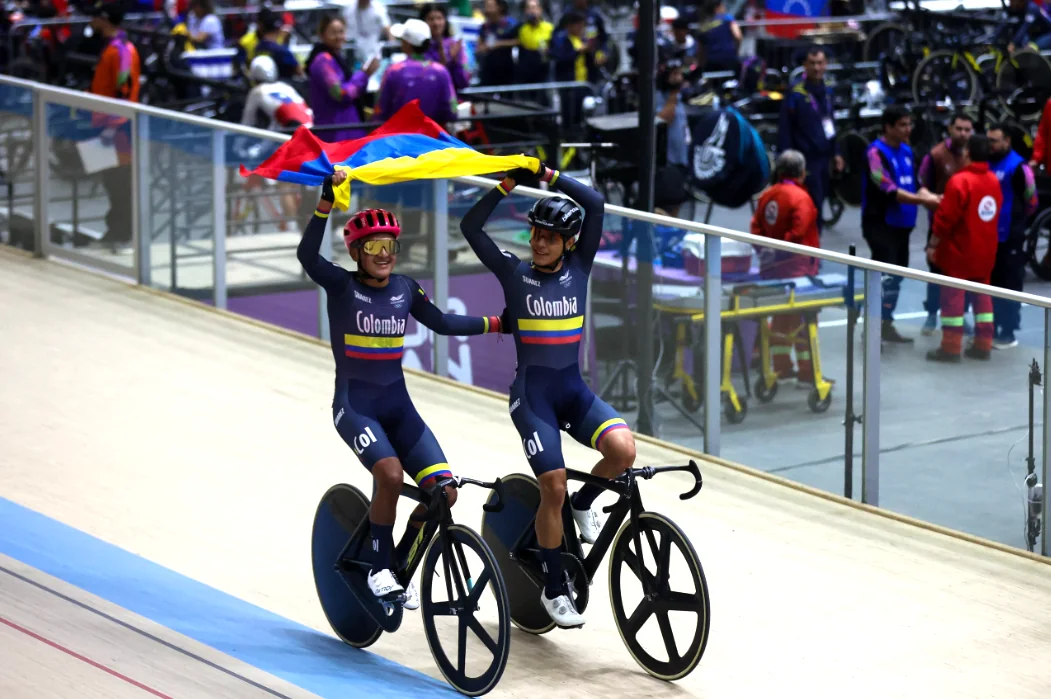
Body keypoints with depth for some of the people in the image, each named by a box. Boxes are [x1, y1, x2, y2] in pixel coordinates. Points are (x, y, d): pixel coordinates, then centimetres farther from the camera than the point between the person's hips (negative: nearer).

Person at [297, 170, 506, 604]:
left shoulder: (405, 290, 5)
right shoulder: (342, 286, -8)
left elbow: (442, 323, 18)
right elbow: (307, 255, -25)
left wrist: (497, 323, 15)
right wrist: (327, 200, -35)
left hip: (397, 405, 5)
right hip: (354, 405, -5)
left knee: (444, 491, -10)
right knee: (390, 474, -31)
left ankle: (402, 564, 13)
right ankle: (379, 566, -9)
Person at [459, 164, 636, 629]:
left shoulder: (578, 269, 5)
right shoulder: (514, 273, 0)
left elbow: (596, 205, -5)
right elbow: (471, 226, -9)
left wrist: (550, 176, -8)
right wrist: (509, 185, -13)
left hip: (573, 388, 3)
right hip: (531, 393, -3)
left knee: (623, 449, -25)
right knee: (553, 488, -14)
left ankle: (584, 503, 8)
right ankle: (554, 589, 4)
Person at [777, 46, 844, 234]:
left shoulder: (827, 91, 9)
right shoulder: (796, 94, -13)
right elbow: (785, 130, -13)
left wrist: (836, 153, 17)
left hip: (824, 158, 7)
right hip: (806, 161, -7)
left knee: (819, 203, 12)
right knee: (814, 207, -8)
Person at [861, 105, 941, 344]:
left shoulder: (906, 151, 12)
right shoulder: (876, 152, -14)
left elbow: (915, 183, 13)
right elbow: (889, 190, -22)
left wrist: (931, 197, -8)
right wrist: (923, 201, -25)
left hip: (902, 223, 8)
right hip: (880, 223, -8)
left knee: (897, 275, 13)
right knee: (885, 274, -13)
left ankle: (886, 324, 22)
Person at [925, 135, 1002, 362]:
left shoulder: (960, 181, -18)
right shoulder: (993, 180, 5)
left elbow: (946, 218, -18)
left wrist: (933, 245, -9)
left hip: (959, 251, -7)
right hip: (985, 251, 7)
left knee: (953, 297, -1)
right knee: (982, 296, 14)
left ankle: (951, 347, 0)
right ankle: (983, 345, 16)